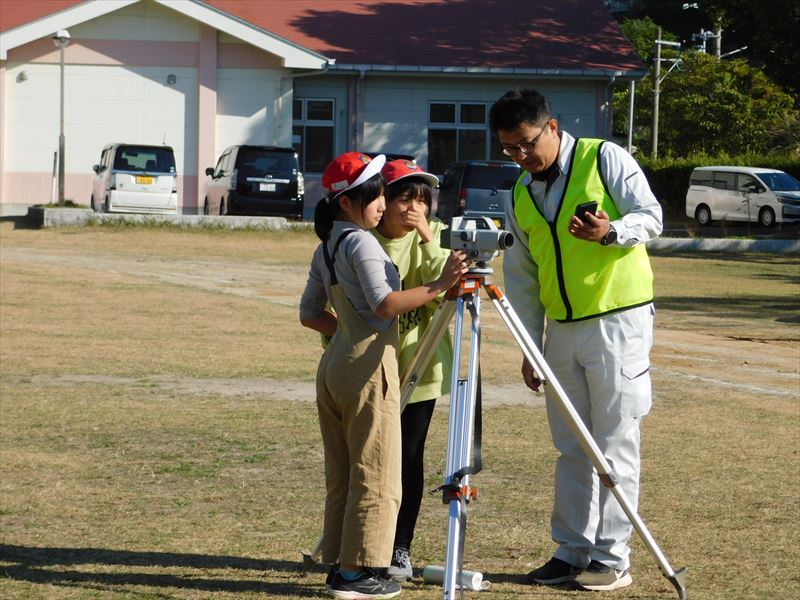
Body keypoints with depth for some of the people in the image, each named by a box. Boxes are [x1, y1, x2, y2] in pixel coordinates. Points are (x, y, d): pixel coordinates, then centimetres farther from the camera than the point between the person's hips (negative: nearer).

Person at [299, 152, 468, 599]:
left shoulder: (326, 248, 14)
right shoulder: (362, 243, -13)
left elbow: (310, 314, 19)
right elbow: (385, 305, -24)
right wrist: (440, 285, -26)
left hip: (334, 366, 9)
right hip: (368, 367, -9)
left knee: (341, 476, 11)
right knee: (376, 476, -4)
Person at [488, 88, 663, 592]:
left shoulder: (605, 159, -5)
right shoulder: (520, 197, 12)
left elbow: (651, 216, -8)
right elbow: (522, 277, 14)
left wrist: (611, 231, -29)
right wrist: (529, 348, 11)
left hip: (617, 319, -6)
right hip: (561, 328, 6)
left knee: (615, 446, -4)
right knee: (571, 450, 9)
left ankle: (613, 559, 0)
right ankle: (572, 552, 16)